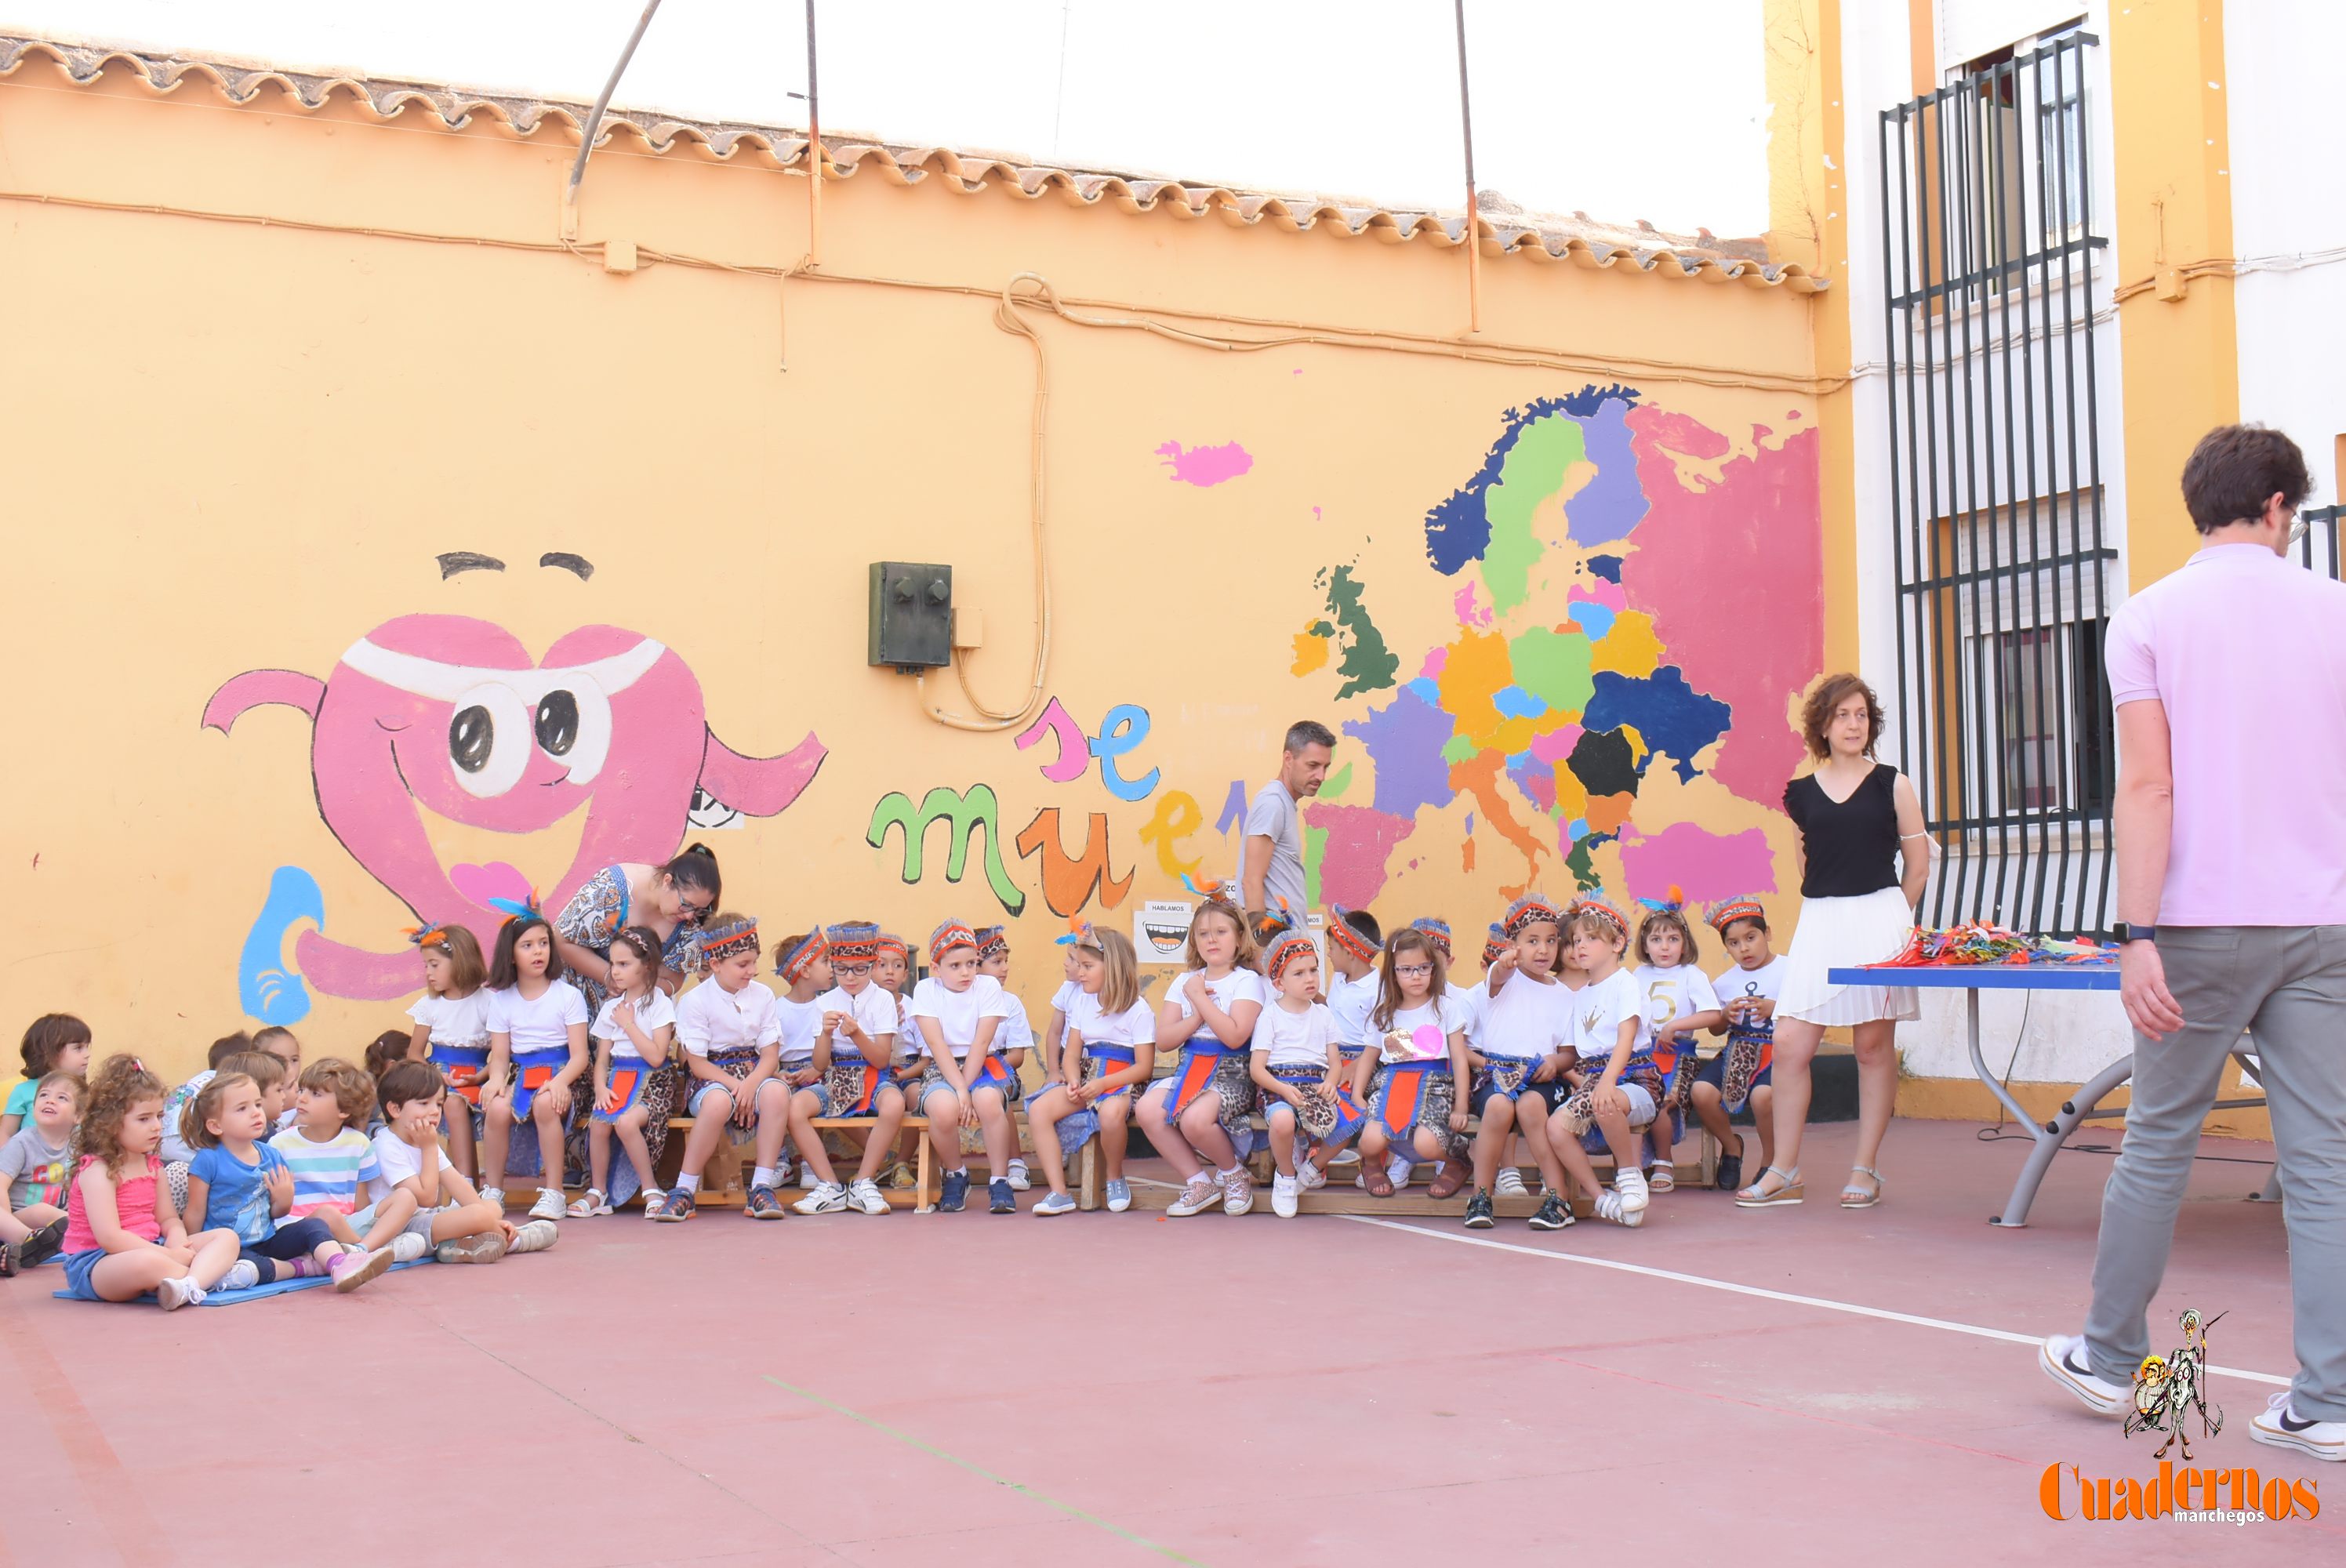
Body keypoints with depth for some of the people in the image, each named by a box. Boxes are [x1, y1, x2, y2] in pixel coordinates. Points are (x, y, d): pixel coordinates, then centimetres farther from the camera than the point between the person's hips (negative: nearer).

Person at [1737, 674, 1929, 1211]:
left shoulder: (1892, 785, 3)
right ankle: (1784, 1173, 4)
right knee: (1789, 1045, -5)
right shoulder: (1801, 794, 9)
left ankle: (1866, 1171, 11)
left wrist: (1885, 916, 9)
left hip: (1879, 919, -2)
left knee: (1874, 1044, 2)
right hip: (1819, 925, 2)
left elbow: (1918, 865, 6)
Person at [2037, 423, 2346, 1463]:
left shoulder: (2148, 618, -1)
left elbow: (2147, 787, -10)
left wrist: (2137, 935, -13)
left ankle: (2109, 1358, 22)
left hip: (2203, 928, -2)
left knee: (2156, 1145, 10)